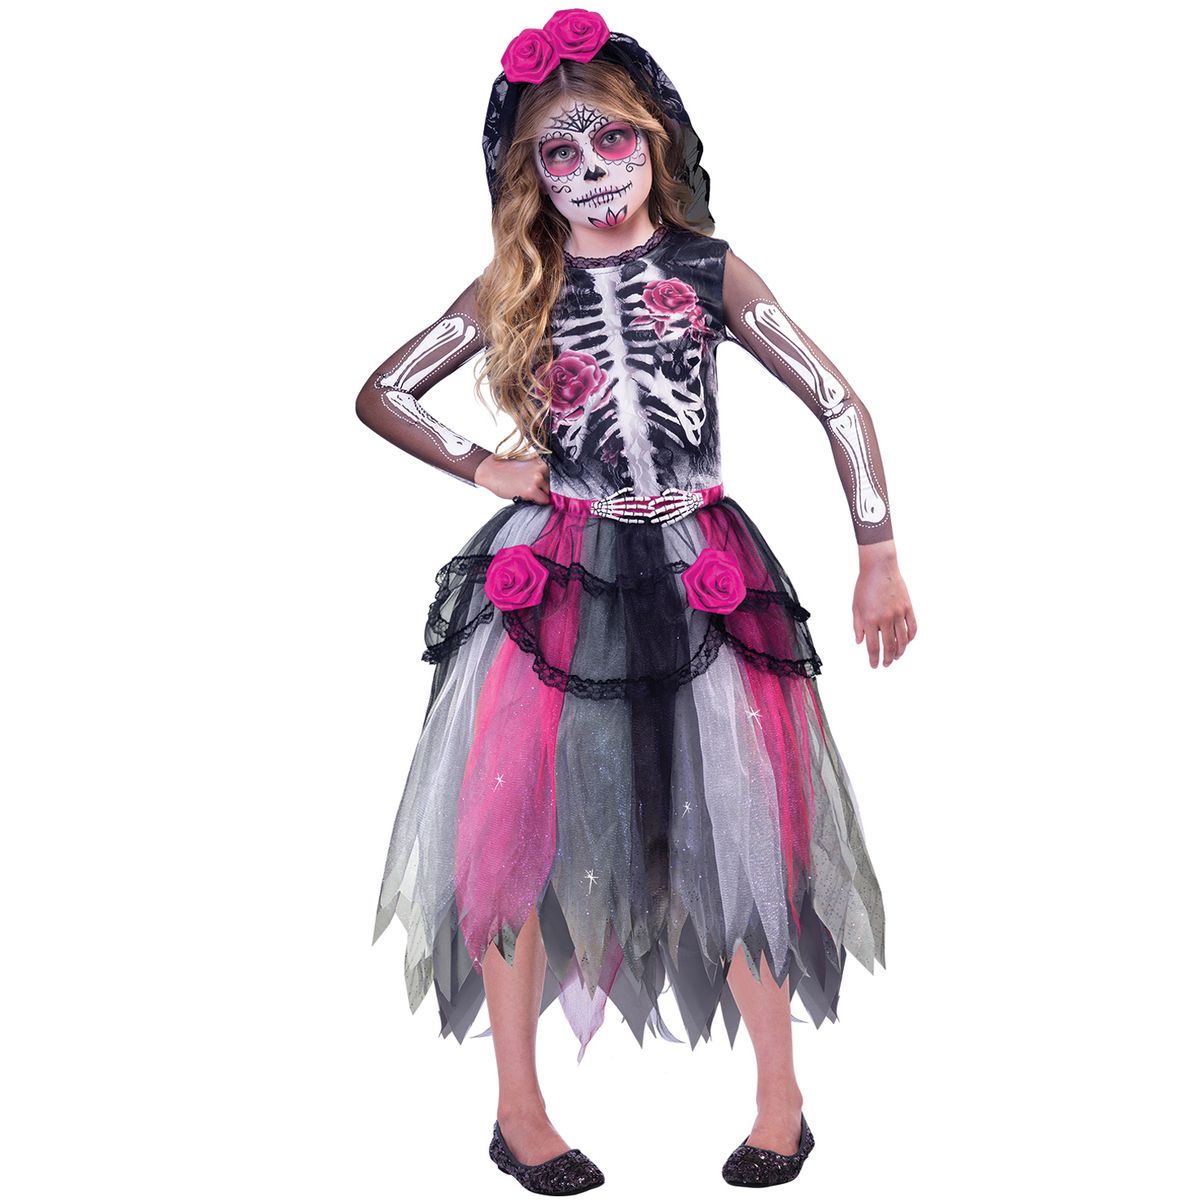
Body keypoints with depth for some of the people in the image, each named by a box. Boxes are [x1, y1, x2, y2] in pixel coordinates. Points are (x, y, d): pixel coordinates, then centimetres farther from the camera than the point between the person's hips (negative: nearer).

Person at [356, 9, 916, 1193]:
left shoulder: (710, 272, 4)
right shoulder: (515, 291, 7)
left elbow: (839, 404, 3)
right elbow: (380, 394, 15)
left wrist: (879, 555, -3)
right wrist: (478, 466, 2)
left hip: (698, 574, -1)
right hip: (555, 581, 1)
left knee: (738, 824, -1)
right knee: (515, 823, -2)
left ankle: (781, 1096, 16)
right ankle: (518, 1104, 14)